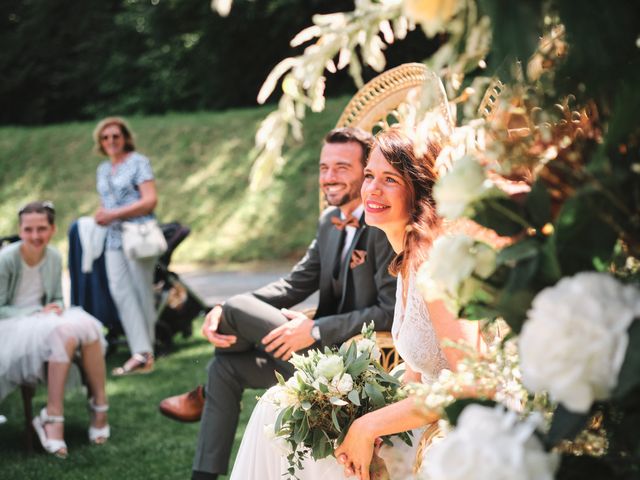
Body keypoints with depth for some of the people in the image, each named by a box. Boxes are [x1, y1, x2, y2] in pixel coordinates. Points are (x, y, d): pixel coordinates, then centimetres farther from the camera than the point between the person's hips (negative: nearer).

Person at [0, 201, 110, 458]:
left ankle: (99, 406, -19)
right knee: (64, 332, -35)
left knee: (88, 326, -26)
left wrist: (56, 308, -9)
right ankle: (52, 418, -30)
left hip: (42, 320, 6)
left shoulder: (54, 257, 4)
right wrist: (37, 313, -20)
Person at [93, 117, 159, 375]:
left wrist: (114, 215, -15)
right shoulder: (103, 169, 20)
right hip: (113, 240, 6)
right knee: (120, 291, -9)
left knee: (141, 292, -3)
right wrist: (101, 214, 4)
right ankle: (141, 353, -15)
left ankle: (144, 352, 3)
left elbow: (150, 200, -11)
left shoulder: (138, 162, -1)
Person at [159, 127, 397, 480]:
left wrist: (315, 329, -24)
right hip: (324, 352, 9)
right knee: (224, 366, 8)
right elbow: (295, 284, 10)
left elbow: (391, 311, -23)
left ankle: (202, 398, 18)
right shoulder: (329, 222, 10)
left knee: (237, 308, -11)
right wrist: (221, 311, -5)